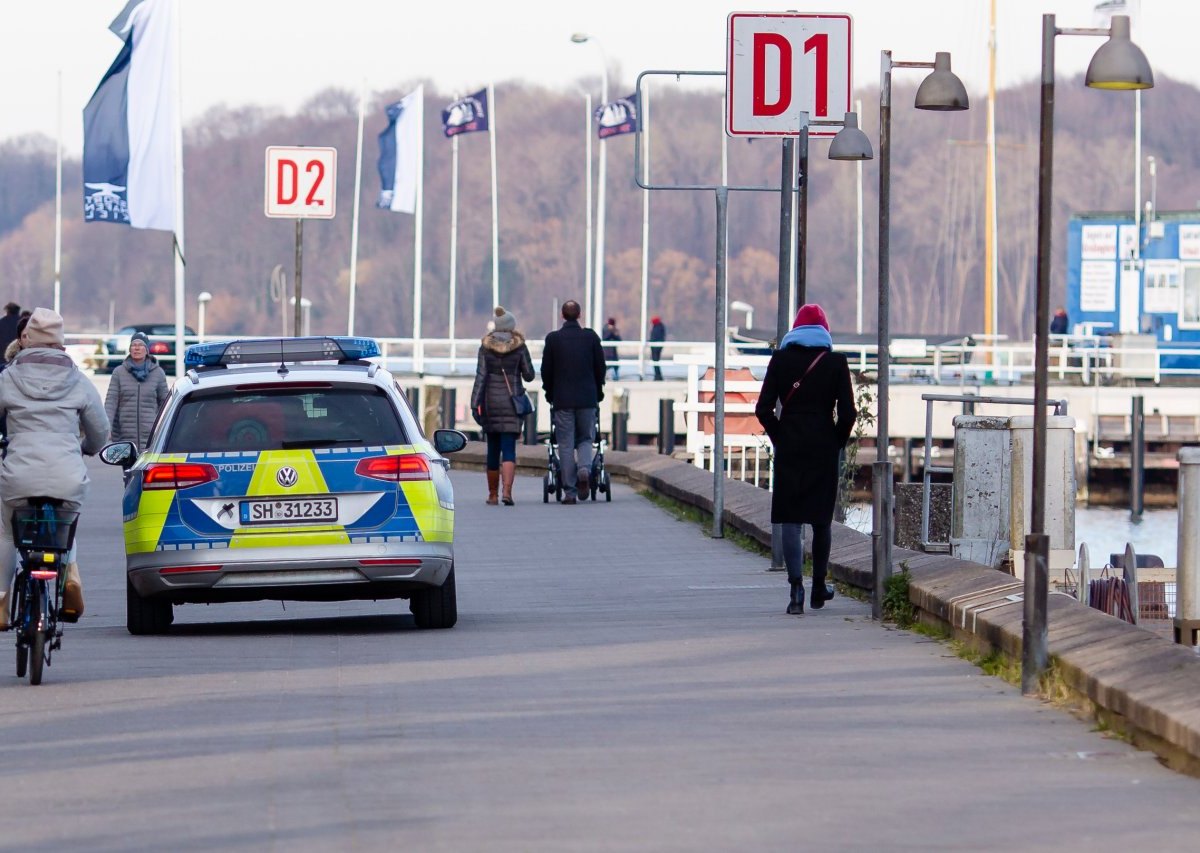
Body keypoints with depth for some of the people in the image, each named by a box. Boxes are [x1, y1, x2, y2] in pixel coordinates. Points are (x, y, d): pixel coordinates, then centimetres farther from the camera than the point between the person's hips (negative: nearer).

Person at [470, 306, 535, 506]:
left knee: (493, 449, 12)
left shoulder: (486, 347, 0)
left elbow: (481, 376, -5)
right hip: (512, 401, -1)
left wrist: (475, 403, -6)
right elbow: (529, 376, 1)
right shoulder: (519, 347, -3)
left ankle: (492, 494, 16)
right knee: (509, 448, -5)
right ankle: (507, 491, -22)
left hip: (491, 400, 1)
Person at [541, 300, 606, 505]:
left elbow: (546, 371, 2)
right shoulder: (591, 337, 0)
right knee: (586, 438, 13)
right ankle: (585, 469, -16)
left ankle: (570, 491, 1)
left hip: (562, 399, -1)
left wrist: (550, 394, 16)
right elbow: (600, 368, 5)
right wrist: (598, 393, 18)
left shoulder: (553, 339, -3)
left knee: (566, 445, 3)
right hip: (587, 399, 1)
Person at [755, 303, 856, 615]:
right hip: (823, 447, 0)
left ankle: (796, 586, -18)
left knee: (791, 518, -2)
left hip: (789, 446, 0)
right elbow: (847, 412, -5)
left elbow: (763, 409, -3)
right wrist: (837, 443, 8)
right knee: (822, 518, 12)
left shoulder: (781, 359, 1)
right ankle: (818, 589, 20)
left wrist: (779, 439, 7)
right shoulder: (835, 362, -1)